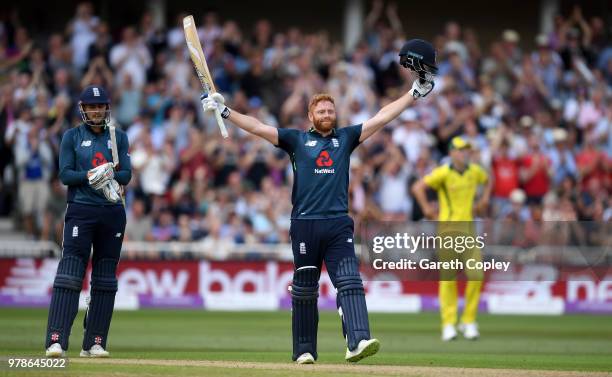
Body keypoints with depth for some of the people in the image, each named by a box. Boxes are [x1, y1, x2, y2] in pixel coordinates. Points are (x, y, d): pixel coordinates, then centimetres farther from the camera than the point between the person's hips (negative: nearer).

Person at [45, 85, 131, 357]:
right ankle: (56, 341, -20)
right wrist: (90, 175, -20)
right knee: (70, 273, -13)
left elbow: (126, 174, 4)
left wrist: (109, 175, -17)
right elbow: (65, 174, -2)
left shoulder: (119, 137, 11)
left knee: (105, 279, 3)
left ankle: (94, 343, 8)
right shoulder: (72, 137, 5)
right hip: (81, 210, -3)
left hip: (112, 212, 3)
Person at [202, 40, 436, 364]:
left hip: (338, 224, 1)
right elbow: (257, 127, 4)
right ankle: (304, 350, 13)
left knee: (350, 282, -14)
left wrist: (415, 93, 8)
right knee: (304, 290, 6)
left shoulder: (346, 137, 16)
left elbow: (381, 118, 13)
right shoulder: (296, 139, 11)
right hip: (305, 224, -1)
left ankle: (357, 341, -26)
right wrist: (225, 111, -5)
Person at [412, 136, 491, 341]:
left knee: (476, 275, -6)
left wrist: (484, 199, 18)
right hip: (448, 228, -4)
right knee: (448, 277, -2)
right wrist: (426, 208, -11)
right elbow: (418, 187, -12)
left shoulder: (475, 171, 7)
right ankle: (449, 324, 5)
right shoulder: (443, 172, -9)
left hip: (468, 227, 4)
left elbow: (487, 180, 30)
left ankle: (469, 321, 8)